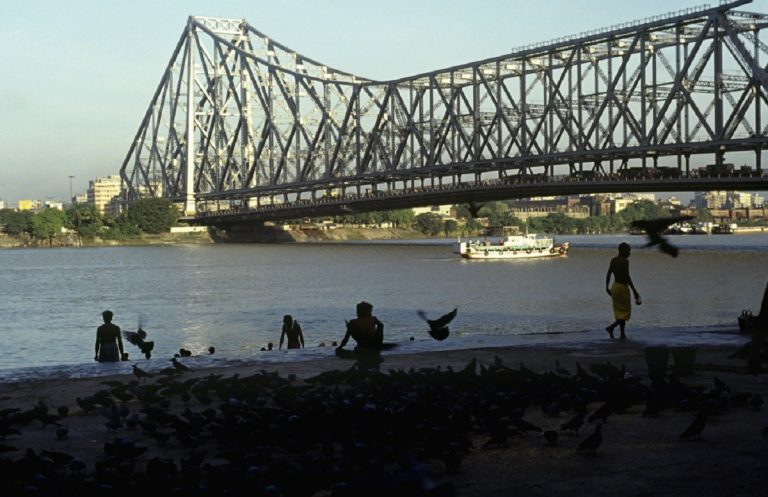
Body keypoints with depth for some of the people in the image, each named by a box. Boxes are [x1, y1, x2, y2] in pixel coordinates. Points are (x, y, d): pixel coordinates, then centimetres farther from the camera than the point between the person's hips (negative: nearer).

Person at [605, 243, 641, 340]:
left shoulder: (613, 260, 8)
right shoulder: (625, 261, -14)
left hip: (614, 287, 8)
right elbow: (627, 277, -18)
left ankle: (622, 334, 16)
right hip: (623, 287, -8)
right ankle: (611, 327, -13)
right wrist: (634, 290, -14)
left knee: (620, 311, 14)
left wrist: (607, 287, 17)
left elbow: (608, 274, 9)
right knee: (626, 311, 2)